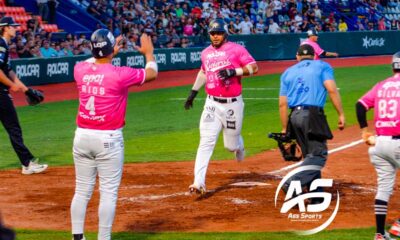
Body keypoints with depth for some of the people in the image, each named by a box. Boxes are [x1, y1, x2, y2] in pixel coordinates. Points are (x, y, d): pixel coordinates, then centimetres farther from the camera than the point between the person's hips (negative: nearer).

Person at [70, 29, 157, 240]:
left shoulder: (80, 70, -1)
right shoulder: (120, 74, -13)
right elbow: (151, 73, 4)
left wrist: (109, 53, 34)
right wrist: (148, 52, 22)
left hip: (82, 136, 5)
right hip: (108, 139, -5)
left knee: (82, 191, 10)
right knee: (108, 192, 1)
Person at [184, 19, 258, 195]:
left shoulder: (236, 49, -5)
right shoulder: (206, 53, 10)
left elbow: (254, 68, -10)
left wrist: (234, 71, -24)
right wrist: (194, 92, 23)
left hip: (233, 104, -2)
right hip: (212, 104, 3)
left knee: (231, 145, 8)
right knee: (206, 142, -12)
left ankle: (238, 144, 48)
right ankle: (199, 182, -18)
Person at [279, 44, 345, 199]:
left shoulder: (288, 72, 20)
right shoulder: (322, 66, 10)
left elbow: (282, 103, 12)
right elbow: (331, 89, -7)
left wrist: (285, 129, 15)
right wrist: (341, 114, -7)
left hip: (294, 116, 5)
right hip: (312, 115, -5)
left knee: (310, 156, 14)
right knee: (318, 154, -6)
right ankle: (293, 184, -24)